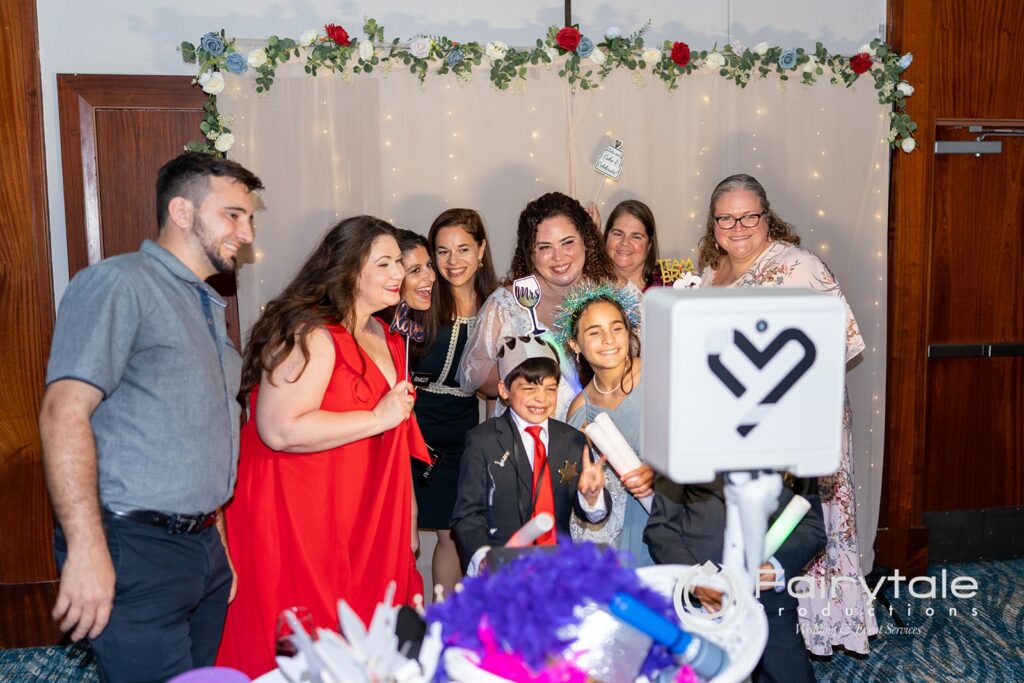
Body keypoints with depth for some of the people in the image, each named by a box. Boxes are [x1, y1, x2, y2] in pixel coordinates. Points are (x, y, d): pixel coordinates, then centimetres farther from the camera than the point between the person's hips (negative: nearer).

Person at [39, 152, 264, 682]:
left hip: (204, 546, 8)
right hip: (135, 549, -8)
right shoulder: (119, 284, -9)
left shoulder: (208, 306, 18)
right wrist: (86, 549, -24)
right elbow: (64, 410, -19)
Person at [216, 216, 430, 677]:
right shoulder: (310, 336, -16)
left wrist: (406, 521, 23)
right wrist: (380, 417, -20)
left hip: (366, 518, 8)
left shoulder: (385, 337, 13)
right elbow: (280, 430, -28)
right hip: (297, 516, -8)